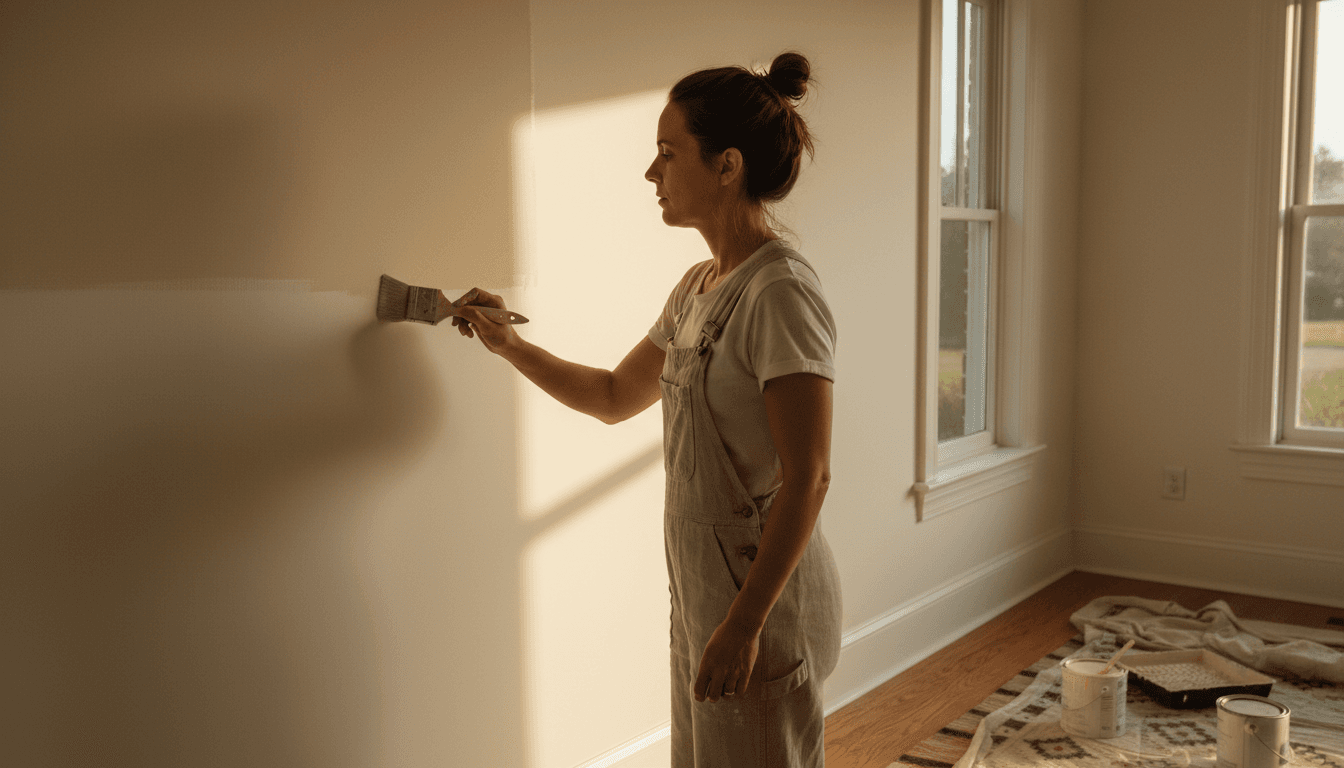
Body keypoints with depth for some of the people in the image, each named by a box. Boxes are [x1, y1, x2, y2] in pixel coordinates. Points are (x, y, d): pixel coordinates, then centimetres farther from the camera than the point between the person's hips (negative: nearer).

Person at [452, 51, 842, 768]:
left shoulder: (780, 292, -19)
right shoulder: (697, 288, 9)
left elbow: (807, 478, -22)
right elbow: (615, 397, 23)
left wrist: (744, 622, -22)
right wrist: (509, 346, 17)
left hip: (764, 600, -8)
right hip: (701, 593, 9)